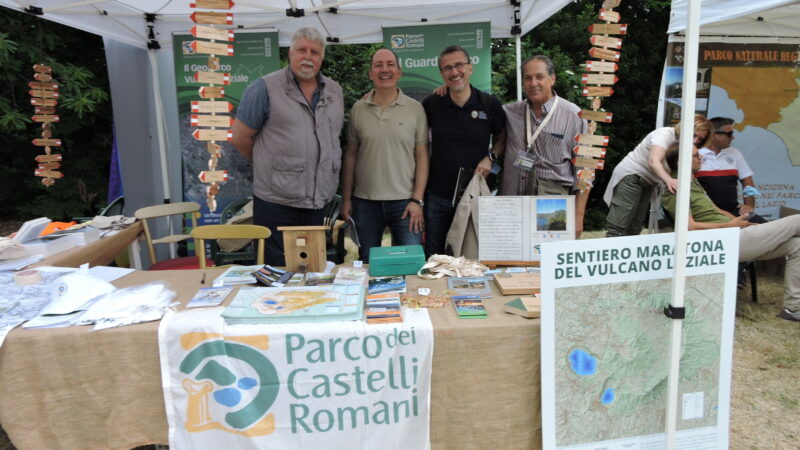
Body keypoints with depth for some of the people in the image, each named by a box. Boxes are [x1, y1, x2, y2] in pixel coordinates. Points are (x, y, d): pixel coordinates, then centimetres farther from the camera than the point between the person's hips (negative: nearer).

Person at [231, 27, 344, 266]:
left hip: (318, 202, 5)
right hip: (277, 202, -5)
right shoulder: (265, 88, -6)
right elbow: (241, 138, -2)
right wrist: (270, 164, 7)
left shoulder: (334, 91, 10)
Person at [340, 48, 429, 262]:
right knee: (367, 263, 12)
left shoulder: (415, 108, 1)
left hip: (404, 201, -1)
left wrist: (417, 200, -6)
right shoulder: (358, 109, 5)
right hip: (364, 202, 2)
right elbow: (350, 155, 8)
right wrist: (346, 198, 5)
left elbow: (422, 157, 0)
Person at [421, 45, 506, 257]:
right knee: (433, 258, 12)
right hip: (437, 196, 1)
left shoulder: (490, 104, -2)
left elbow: (501, 137, 12)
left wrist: (491, 157, -7)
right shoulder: (431, 104, -1)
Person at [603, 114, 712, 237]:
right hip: (631, 175, -8)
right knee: (617, 227, -16)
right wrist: (668, 179, -52)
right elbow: (654, 161, -35)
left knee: (634, 229, 4)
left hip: (648, 183, 9)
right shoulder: (665, 134, -18)